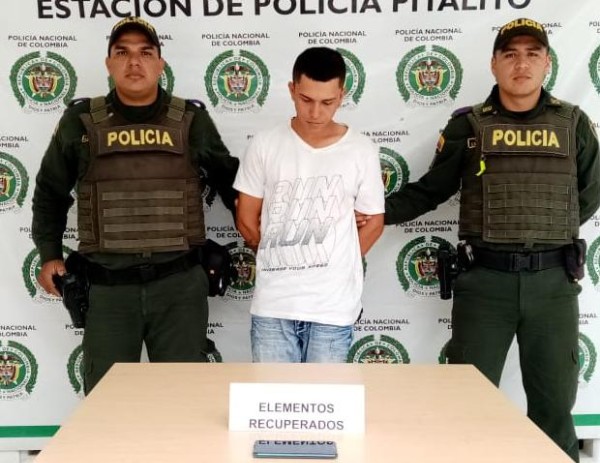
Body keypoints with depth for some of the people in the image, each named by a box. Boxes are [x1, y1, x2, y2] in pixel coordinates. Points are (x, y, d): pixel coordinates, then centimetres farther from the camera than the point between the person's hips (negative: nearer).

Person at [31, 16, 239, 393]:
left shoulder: (191, 120, 4)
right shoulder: (82, 121, 4)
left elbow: (228, 180, 16)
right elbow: (50, 191, 16)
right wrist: (50, 254, 10)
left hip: (180, 283, 0)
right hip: (107, 287, 1)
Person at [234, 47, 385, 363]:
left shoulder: (361, 151, -2)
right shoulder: (265, 145, -1)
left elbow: (374, 222, 7)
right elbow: (247, 219, 7)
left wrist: (335, 265, 8)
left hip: (333, 307, 0)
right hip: (273, 304, 0)